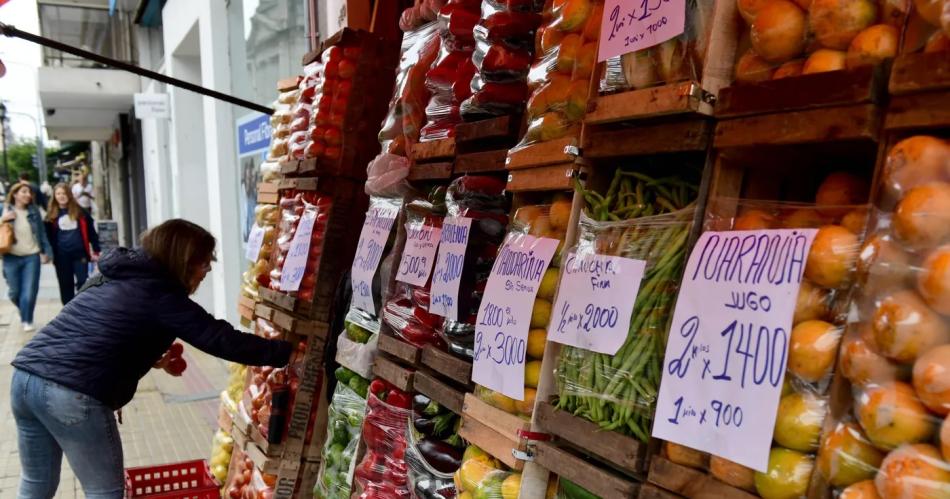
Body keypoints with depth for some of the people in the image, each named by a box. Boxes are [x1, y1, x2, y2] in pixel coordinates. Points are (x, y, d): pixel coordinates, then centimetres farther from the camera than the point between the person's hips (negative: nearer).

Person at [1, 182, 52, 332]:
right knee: (14, 292, 12)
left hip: (32, 257, 0)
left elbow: (42, 232, 7)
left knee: (29, 292, -3)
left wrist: (45, 251, 3)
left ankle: (26, 320, 14)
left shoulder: (34, 211, 1)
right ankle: (24, 312, 39)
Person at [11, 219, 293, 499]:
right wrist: (286, 352, -8)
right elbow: (225, 341, -11)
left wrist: (147, 355, 27)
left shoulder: (111, 278, 19)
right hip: (73, 394, -9)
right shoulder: (162, 296, -6)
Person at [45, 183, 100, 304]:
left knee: (83, 283, -5)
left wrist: (96, 250, 1)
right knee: (66, 287, 8)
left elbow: (91, 231, 5)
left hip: (80, 253, -1)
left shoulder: (79, 211, 3)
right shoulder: (51, 215, 4)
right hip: (61, 256, 1)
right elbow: (48, 236, 6)